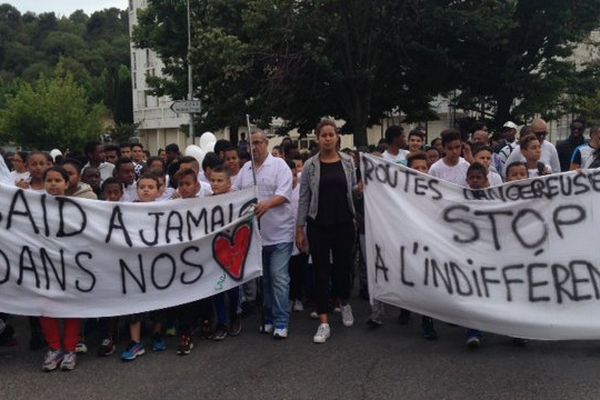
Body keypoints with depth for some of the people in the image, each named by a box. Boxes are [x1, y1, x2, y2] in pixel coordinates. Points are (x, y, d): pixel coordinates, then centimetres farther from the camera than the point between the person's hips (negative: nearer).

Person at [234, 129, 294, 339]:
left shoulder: (279, 165, -4)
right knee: (264, 279, 13)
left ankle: (281, 322, 1)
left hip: (279, 233, -5)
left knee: (279, 278, -5)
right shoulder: (245, 169, 13)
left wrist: (267, 204, -32)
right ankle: (269, 318, 24)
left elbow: (284, 194, -15)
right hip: (255, 233, 6)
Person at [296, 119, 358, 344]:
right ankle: (324, 323, 6)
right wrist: (299, 229, -3)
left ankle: (344, 303, 41)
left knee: (343, 266, 11)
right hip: (318, 225, -1)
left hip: (344, 223, 1)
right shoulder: (311, 165, -2)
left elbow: (353, 190, 13)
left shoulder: (348, 162, 2)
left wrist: (362, 187, -9)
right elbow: (303, 198, 0)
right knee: (321, 271, 1)